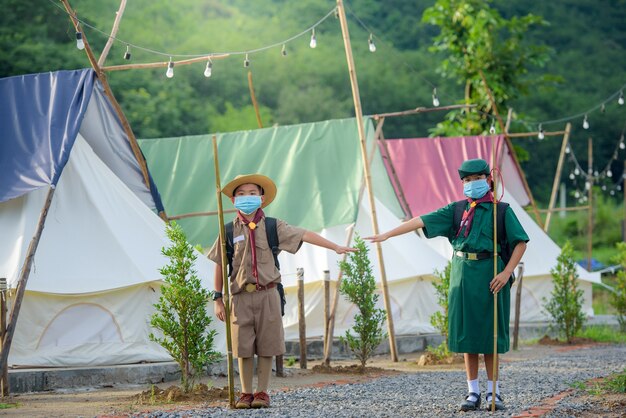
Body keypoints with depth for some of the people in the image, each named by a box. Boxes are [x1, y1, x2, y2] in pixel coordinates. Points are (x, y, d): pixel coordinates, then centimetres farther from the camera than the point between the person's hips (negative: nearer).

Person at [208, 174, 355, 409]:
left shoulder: (272, 227, 2)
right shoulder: (230, 231, 3)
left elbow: (304, 235, -2)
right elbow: (220, 265, 7)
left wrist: (335, 247, -8)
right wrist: (218, 299, 5)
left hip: (266, 294, 0)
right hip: (241, 296, 0)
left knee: (266, 346, 2)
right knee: (243, 348, 2)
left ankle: (262, 393, 13)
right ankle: (246, 394, 13)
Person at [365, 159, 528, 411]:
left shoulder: (500, 211, 0)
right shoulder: (457, 210, 9)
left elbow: (521, 242, -2)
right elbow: (421, 221, 4)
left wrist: (506, 273, -12)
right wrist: (387, 234, -1)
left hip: (489, 278, -3)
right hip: (462, 275, 3)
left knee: (489, 334, 0)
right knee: (467, 334, 3)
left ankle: (493, 392, 8)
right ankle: (473, 392, 9)